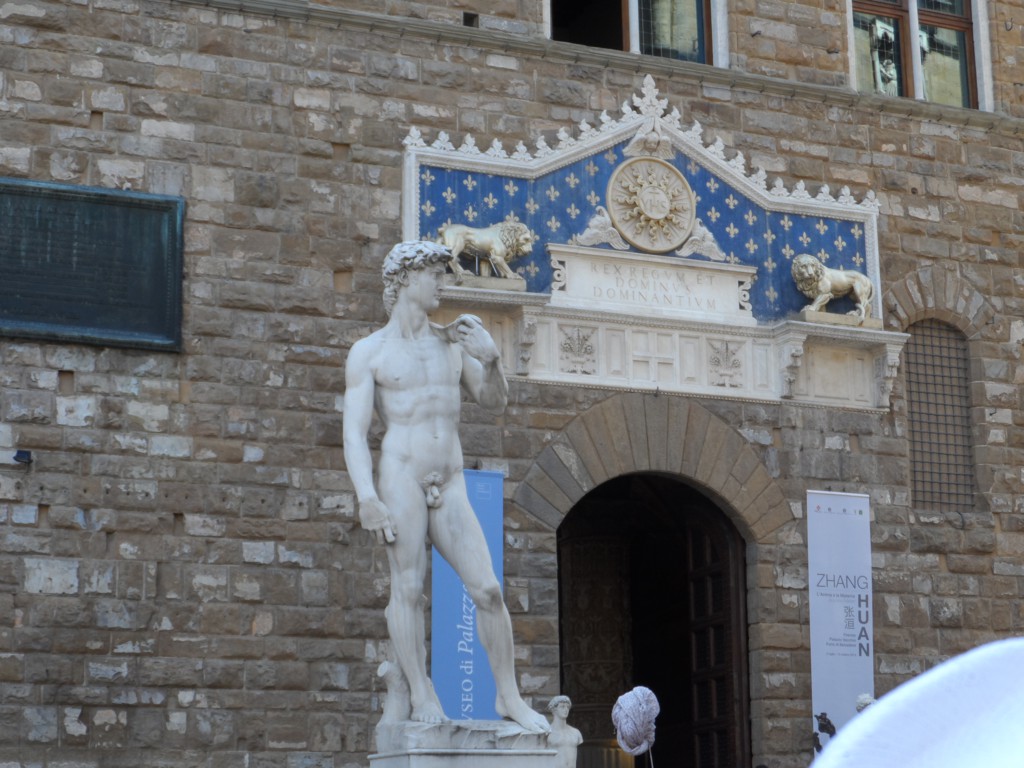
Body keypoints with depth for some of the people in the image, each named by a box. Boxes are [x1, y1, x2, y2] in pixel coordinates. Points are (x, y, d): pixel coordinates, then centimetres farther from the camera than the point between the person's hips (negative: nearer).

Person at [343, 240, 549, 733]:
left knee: (487, 590, -3)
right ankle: (421, 694, -2)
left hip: (450, 485, 4)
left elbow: (494, 403, 15)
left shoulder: (453, 342, 16)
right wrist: (366, 497, -16)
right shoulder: (369, 352, 4)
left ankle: (509, 696, 4)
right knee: (408, 587, -8)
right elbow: (354, 432, -3)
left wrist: (491, 360, -6)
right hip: (400, 476, -3)